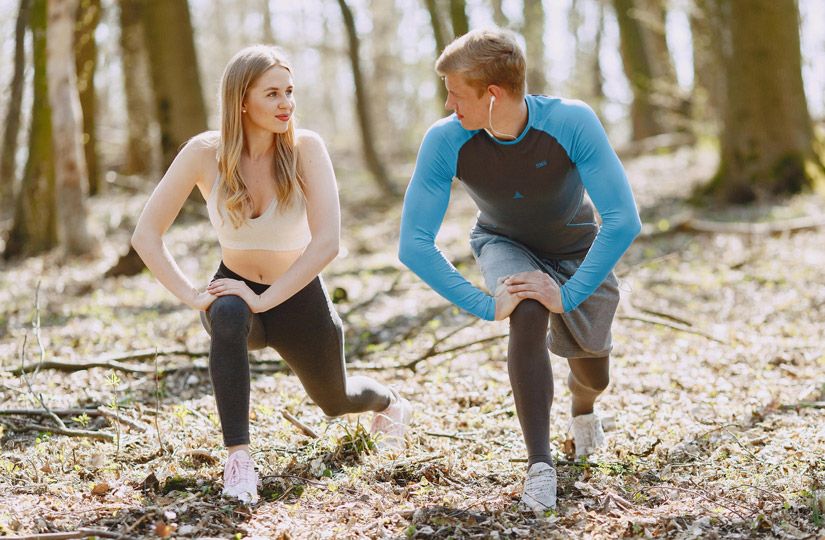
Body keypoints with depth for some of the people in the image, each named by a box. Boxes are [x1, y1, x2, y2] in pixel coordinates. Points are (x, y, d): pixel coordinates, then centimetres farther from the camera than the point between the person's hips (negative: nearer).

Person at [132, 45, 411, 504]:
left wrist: (265, 298, -35)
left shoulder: (305, 148, -22)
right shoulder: (205, 153, -19)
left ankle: (389, 403, 59)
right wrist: (192, 296, -28)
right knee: (228, 315, -38)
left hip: (298, 296, 0)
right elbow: (146, 236, -17)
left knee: (335, 400, 21)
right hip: (236, 287, 0)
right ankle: (239, 459, -31)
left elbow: (327, 242, -30)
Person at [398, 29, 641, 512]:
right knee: (528, 314, -33)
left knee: (594, 378, 9)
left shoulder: (572, 123, -37)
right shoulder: (445, 141, -32)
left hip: (577, 250, 0)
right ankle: (540, 464, -23)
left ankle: (583, 407, 49)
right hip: (505, 245, 0)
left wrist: (570, 294, -40)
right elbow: (414, 245, -30)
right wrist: (486, 305, -35)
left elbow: (624, 221, -37)